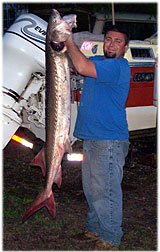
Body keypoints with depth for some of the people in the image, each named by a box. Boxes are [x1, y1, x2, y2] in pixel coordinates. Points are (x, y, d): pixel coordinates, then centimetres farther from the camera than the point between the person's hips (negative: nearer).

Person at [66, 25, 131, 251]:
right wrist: (65, 41, 4)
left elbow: (83, 67, -27)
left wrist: (69, 42, -14)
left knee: (106, 191, -2)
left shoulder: (119, 66, -15)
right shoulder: (99, 61, 14)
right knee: (91, 188, 19)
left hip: (109, 141, -9)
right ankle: (95, 230, 34)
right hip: (91, 139, 9)